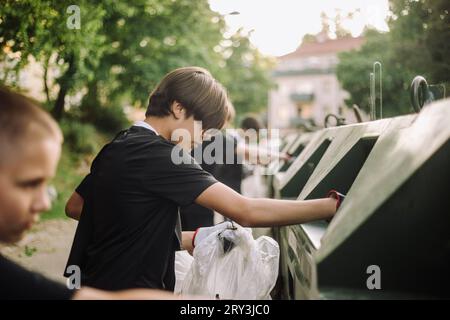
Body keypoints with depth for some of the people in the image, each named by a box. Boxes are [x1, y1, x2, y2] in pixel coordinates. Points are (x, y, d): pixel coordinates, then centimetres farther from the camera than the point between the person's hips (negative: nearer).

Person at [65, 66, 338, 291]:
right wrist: (334, 206, -24)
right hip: (126, 289, -9)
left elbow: (75, 207, 15)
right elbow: (247, 211, -28)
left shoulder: (116, 148, 6)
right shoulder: (158, 154, -21)